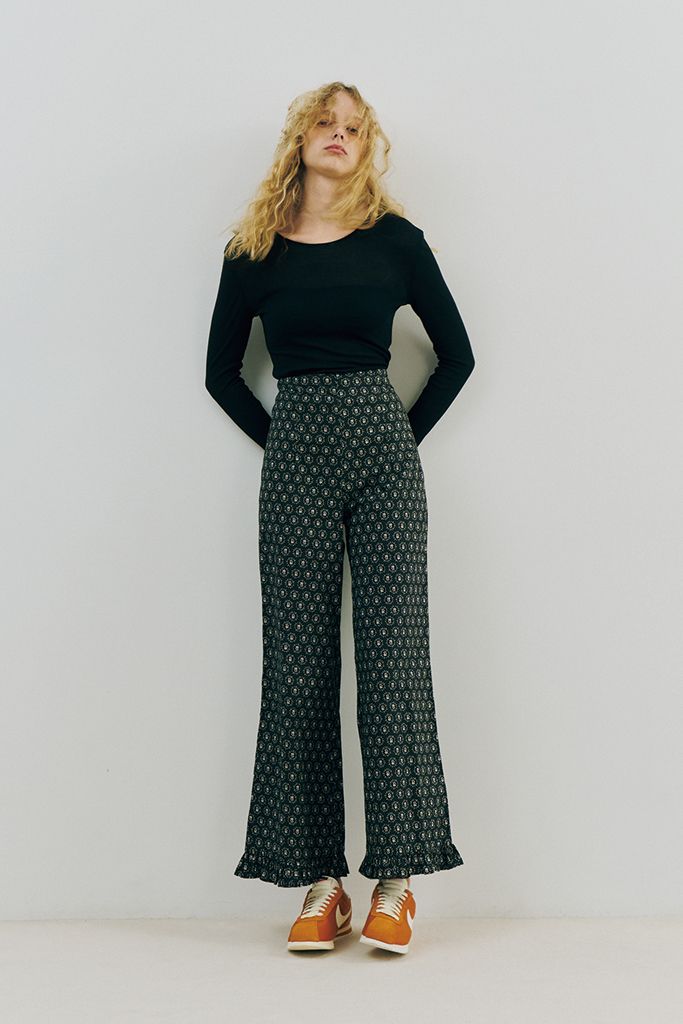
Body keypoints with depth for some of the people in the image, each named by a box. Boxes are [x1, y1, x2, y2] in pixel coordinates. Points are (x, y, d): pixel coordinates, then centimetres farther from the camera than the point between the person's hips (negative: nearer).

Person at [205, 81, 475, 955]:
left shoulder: (395, 238, 7)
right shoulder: (254, 248, 9)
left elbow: (456, 354, 11)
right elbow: (221, 372, 15)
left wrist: (406, 435, 6)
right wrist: (279, 440, 7)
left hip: (384, 456, -1)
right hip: (295, 464, 1)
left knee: (392, 657, -5)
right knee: (298, 666, 0)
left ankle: (397, 881, 4)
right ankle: (320, 884, 9)